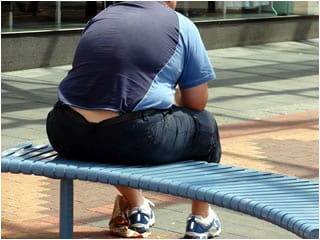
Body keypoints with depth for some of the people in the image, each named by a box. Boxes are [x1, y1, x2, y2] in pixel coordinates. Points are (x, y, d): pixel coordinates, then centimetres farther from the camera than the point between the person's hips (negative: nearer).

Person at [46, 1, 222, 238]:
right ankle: (201, 219, 36)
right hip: (135, 142, -5)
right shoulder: (181, 26, 5)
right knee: (204, 125, 23)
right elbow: (197, 103, 8)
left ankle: (138, 210, 44)